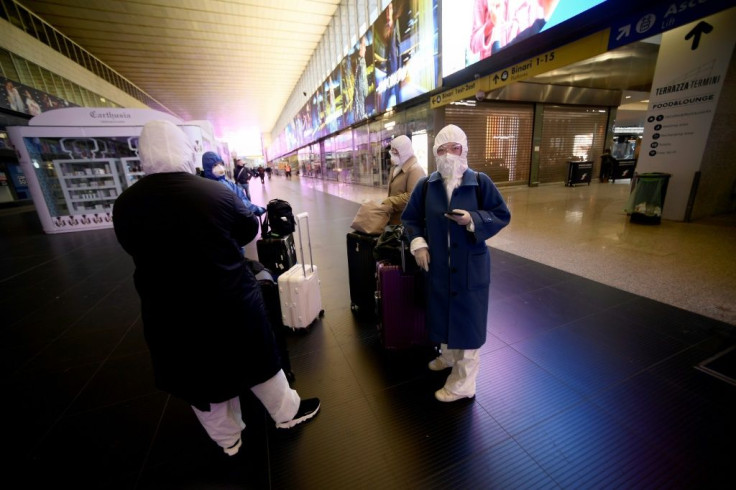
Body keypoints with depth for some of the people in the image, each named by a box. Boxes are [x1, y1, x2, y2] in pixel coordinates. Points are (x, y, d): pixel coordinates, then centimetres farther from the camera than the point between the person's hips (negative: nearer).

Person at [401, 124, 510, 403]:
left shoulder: (480, 182, -7)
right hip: (438, 264, 4)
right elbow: (410, 218, 8)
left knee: (466, 320, 5)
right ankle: (449, 355, 48)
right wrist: (417, 242, -8)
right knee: (443, 313, 19)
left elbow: (502, 216, -4)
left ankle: (463, 384, 23)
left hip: (470, 266, -3)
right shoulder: (426, 185, 0)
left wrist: (472, 220, -21)